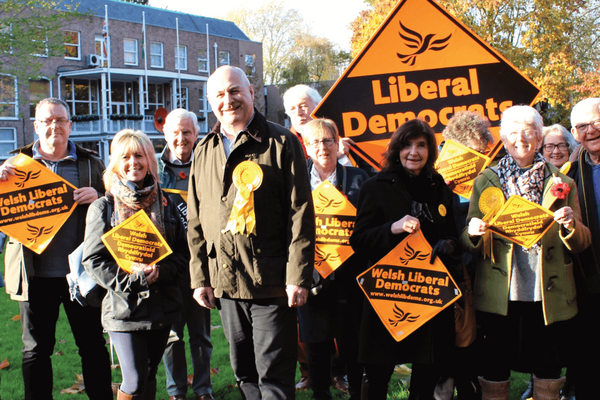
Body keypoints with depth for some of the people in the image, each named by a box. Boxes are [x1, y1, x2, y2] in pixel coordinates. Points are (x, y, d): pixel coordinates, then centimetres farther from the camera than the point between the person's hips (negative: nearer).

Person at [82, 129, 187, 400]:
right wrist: (132, 278, -17)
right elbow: (93, 261, -6)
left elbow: (183, 251, 7)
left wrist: (161, 272, -12)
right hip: (124, 308, -3)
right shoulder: (103, 207, -2)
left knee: (149, 376, 14)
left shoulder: (165, 204, 8)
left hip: (162, 305, 3)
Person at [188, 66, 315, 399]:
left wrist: (298, 277, -13)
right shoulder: (204, 152, 12)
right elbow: (196, 222, 13)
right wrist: (200, 277, 7)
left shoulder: (281, 143, -4)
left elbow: (300, 214, -8)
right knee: (244, 372, 17)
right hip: (224, 283, 5)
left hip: (271, 282, -5)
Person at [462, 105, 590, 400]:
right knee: (496, 366, 4)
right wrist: (474, 232, -16)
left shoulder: (561, 183, 9)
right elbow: (469, 243, 7)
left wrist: (571, 225, -14)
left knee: (548, 366, 7)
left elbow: (581, 243, 8)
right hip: (500, 294, -1)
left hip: (547, 294, 1)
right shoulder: (485, 181, 8)